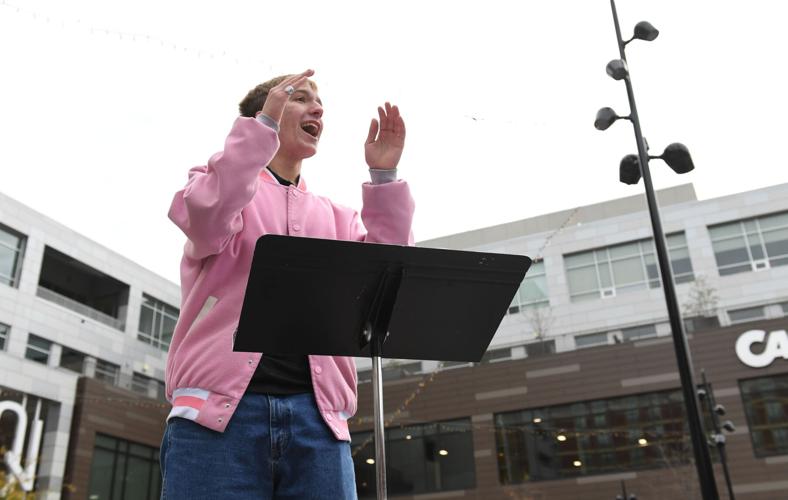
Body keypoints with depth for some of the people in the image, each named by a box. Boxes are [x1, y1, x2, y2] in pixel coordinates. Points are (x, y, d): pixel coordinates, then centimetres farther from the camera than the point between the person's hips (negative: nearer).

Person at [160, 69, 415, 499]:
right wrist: (265, 124, -8)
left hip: (317, 416, 3)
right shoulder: (220, 181, 15)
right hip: (219, 407, -3)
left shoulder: (335, 216, 22)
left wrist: (383, 177, 3)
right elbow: (207, 220, -10)